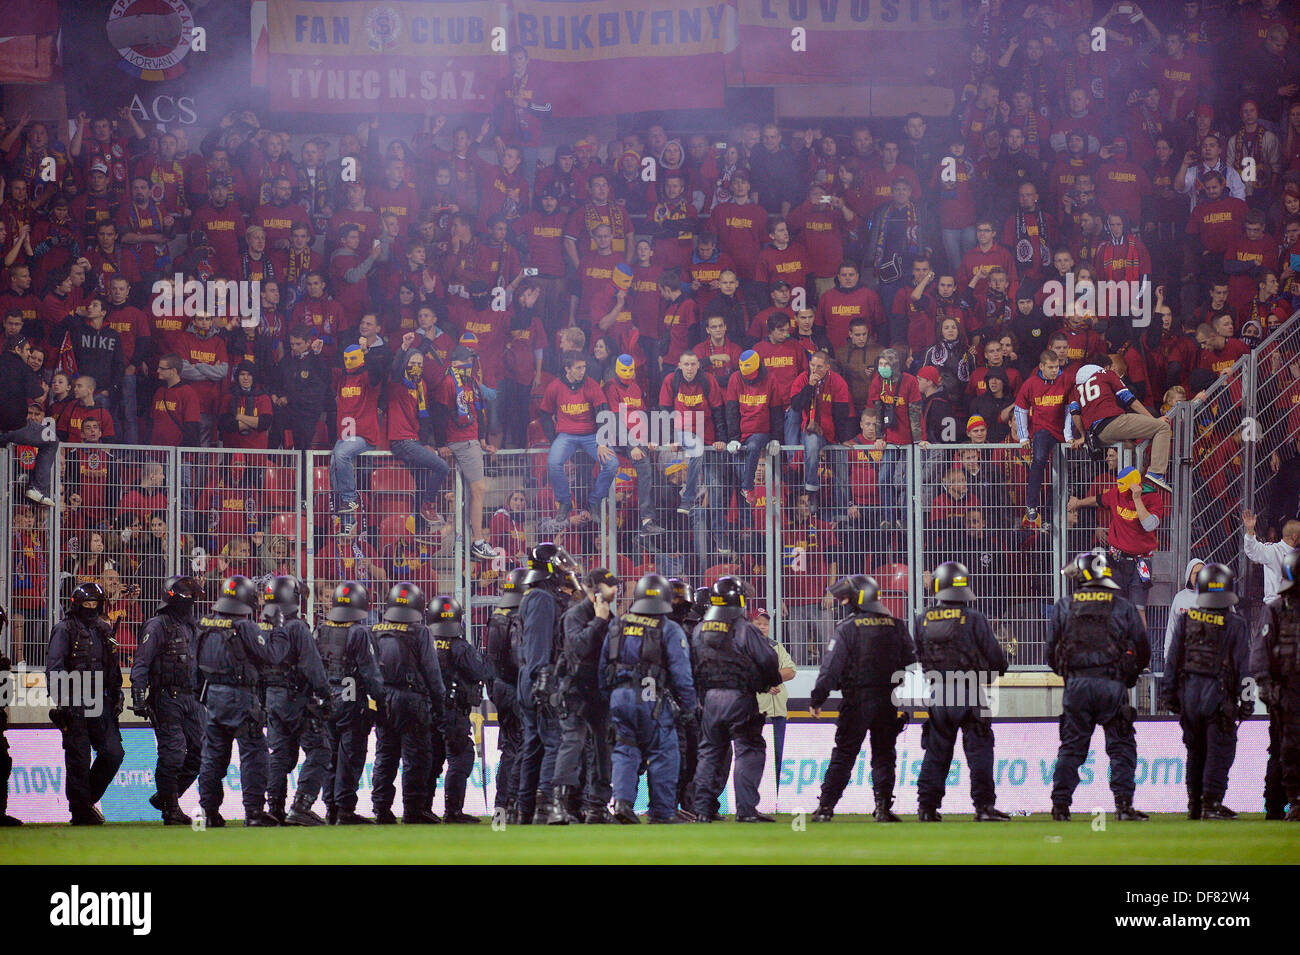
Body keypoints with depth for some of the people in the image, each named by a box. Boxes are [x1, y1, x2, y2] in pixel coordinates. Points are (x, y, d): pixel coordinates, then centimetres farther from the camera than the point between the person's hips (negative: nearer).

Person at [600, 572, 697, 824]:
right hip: (652, 700, -4)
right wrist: (689, 707, 0)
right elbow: (681, 672, -7)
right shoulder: (669, 630, -3)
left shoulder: (617, 626, 11)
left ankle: (622, 800, -9)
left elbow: (603, 666, 15)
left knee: (625, 750, 10)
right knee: (663, 755, 4)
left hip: (619, 697, 4)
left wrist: (607, 695, 22)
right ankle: (662, 811, 5)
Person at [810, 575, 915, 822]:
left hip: (857, 700, -3)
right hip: (889, 700, 3)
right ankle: (883, 807, 0)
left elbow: (831, 668, -10)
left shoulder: (847, 628, -6)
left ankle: (825, 807, -2)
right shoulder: (896, 626, 8)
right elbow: (911, 663, 10)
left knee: (843, 755, 1)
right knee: (883, 755, 10)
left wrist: (817, 699, -5)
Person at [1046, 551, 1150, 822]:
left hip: (1076, 686, 1)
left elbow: (1052, 652, 9)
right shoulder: (1123, 607, 5)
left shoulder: (1064, 607, 7)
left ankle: (1060, 804, 7)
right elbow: (1143, 651, 9)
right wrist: (1128, 676, 26)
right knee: (1122, 747, 4)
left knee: (1071, 748, 9)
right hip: (1112, 685, -1)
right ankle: (1123, 804, -5)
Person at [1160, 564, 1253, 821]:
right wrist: (1246, 700, 0)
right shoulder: (1236, 625, -6)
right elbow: (1243, 667, -5)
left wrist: (1168, 693, 14)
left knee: (1195, 751, 13)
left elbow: (1172, 660, 6)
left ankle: (1194, 805, 16)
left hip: (1189, 692, 4)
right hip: (1219, 694, -4)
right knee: (1220, 750, 1)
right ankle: (1211, 802, -4)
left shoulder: (1186, 621, 2)